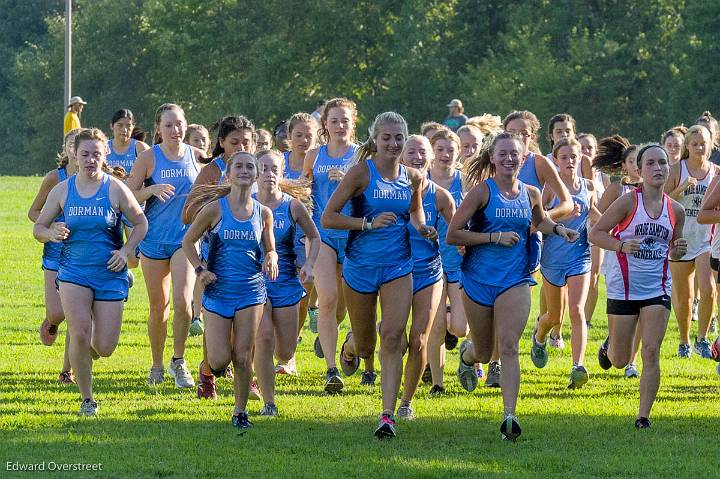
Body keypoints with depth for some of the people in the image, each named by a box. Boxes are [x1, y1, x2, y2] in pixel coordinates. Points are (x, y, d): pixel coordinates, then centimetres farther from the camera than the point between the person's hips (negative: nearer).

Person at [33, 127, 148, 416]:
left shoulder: (115, 189, -4)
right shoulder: (62, 190, 2)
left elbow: (141, 224, 6)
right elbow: (39, 227, 9)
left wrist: (126, 251, -9)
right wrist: (52, 234, -14)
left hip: (110, 274, 0)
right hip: (73, 271, 0)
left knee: (104, 348, -3)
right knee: (79, 333, -19)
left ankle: (85, 354, 37)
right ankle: (86, 399, -3)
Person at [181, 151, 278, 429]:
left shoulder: (263, 213, 3)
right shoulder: (215, 208, -6)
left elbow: (270, 250, 14)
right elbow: (188, 241, 3)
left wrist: (271, 259, -10)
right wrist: (200, 269, -11)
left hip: (251, 291, 2)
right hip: (218, 290, -2)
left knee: (243, 357, -2)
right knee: (220, 360, -5)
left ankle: (240, 411, 12)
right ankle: (208, 370, 31)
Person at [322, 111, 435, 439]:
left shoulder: (413, 178, 2)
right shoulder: (362, 172, -10)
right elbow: (328, 218, -12)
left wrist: (421, 227, 4)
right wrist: (370, 223, -22)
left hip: (397, 267, 2)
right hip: (360, 266, -2)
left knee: (393, 338, -15)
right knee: (365, 347, 11)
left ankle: (388, 415, -14)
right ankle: (351, 345, 50)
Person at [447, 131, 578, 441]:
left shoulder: (530, 194, 6)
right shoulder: (482, 191, -8)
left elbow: (539, 221, 29)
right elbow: (452, 235, -11)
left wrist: (558, 229, 9)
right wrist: (496, 236, -16)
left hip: (516, 279, 1)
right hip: (479, 278, -1)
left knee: (509, 346, -16)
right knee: (484, 353, 13)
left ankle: (509, 416, -21)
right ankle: (466, 354, 51)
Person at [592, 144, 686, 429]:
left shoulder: (676, 210, 3)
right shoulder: (628, 202, -9)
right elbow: (595, 233, -5)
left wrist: (678, 251, -5)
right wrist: (622, 246, -21)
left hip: (658, 289, 2)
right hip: (624, 288, -2)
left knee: (651, 352, -10)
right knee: (620, 361, 8)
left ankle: (644, 416, -3)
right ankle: (609, 345, 45)